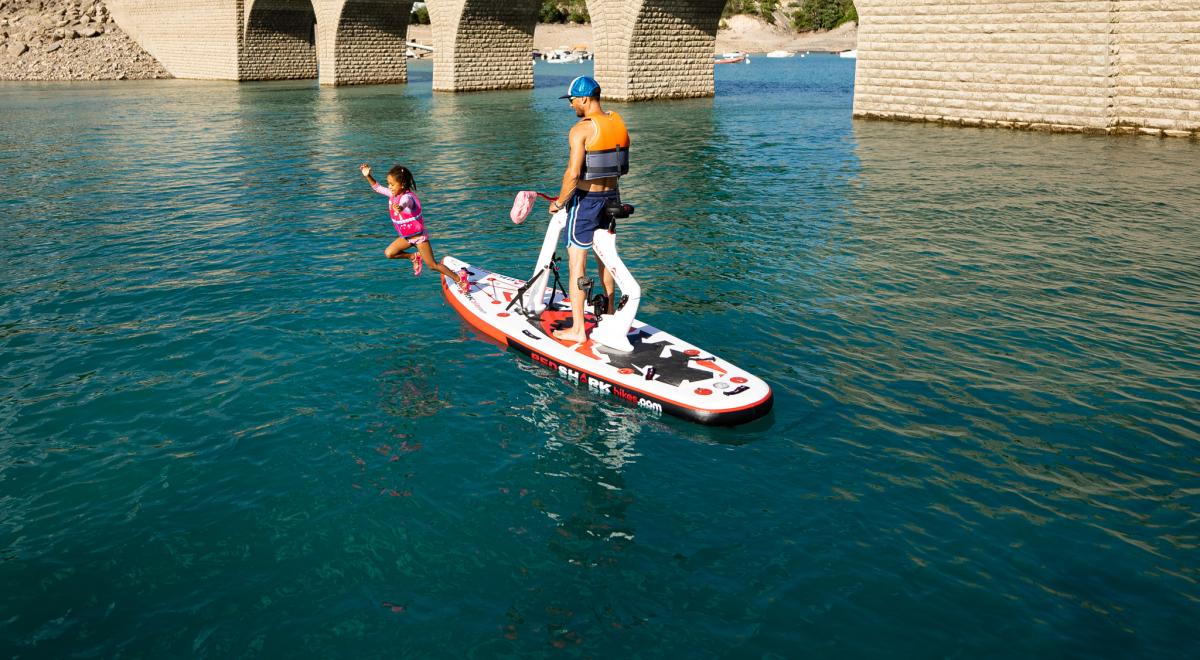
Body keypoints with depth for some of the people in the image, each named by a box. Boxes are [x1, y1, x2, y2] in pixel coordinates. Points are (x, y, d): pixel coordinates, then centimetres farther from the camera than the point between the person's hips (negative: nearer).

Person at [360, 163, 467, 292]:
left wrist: (400, 207, -79)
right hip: (406, 236, 8)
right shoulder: (393, 194, -4)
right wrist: (368, 176, -4)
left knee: (433, 265, -4)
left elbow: (405, 202, -56)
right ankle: (414, 257, 19)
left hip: (419, 235, -8)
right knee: (389, 253, -1)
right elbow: (378, 188, 11)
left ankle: (460, 278, 8)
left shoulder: (407, 197, -30)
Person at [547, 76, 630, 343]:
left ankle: (577, 329, 1)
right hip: (611, 197, 7)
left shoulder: (581, 130, -19)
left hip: (585, 201, -7)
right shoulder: (618, 123, 3)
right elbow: (623, 166, 8)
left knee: (577, 264, 0)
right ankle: (609, 313, 38)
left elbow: (573, 174, -23)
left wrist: (559, 203, -9)